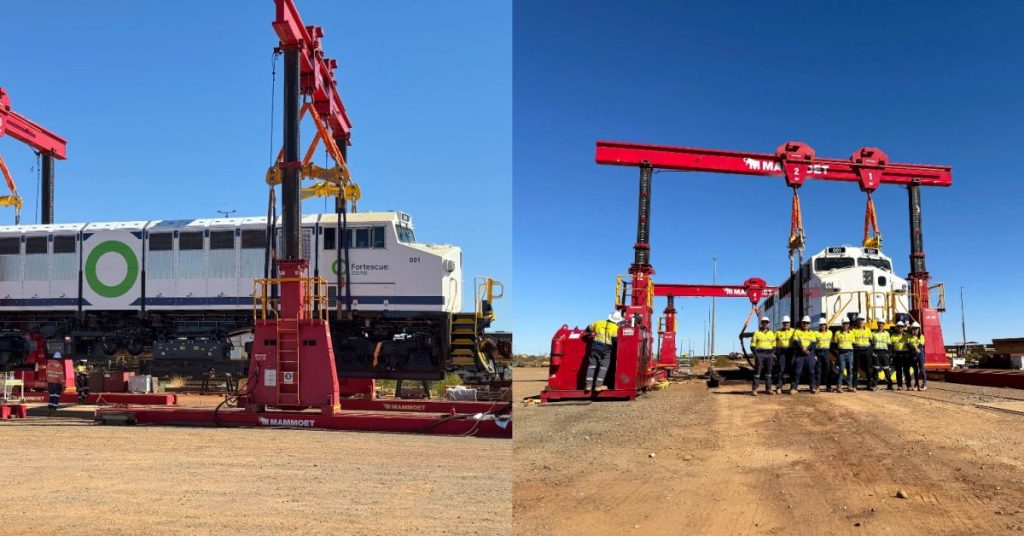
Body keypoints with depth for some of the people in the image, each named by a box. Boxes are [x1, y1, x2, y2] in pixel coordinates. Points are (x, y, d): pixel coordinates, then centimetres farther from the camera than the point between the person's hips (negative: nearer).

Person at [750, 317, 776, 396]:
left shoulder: (771, 333, 13)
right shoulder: (756, 333, 2)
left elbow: (774, 345, 18)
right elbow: (753, 345, -1)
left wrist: (773, 354, 4)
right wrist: (755, 354, -14)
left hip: (769, 354, 4)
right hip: (759, 354, -4)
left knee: (768, 372, 7)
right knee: (757, 372, -6)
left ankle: (768, 389, 12)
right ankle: (754, 389, -7)